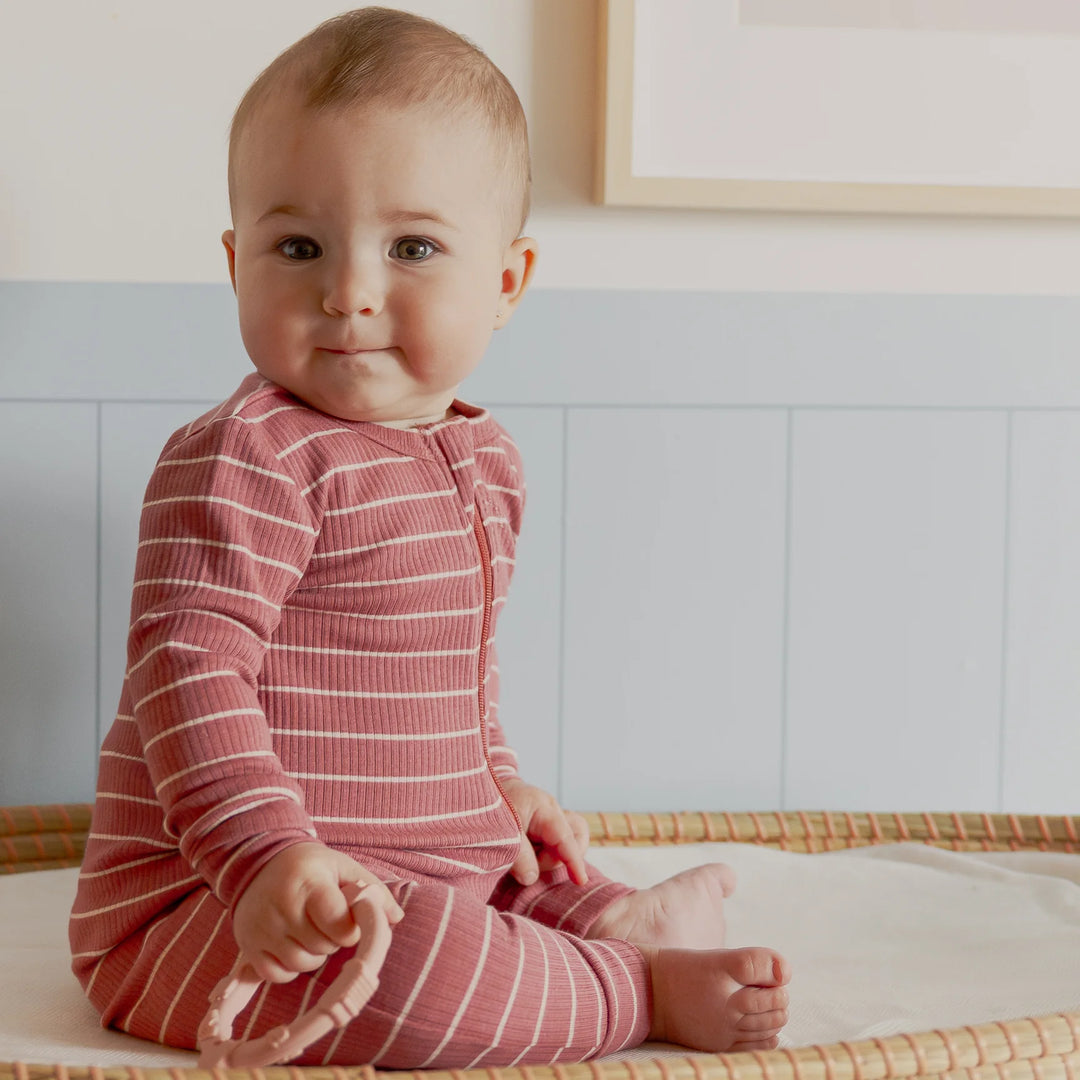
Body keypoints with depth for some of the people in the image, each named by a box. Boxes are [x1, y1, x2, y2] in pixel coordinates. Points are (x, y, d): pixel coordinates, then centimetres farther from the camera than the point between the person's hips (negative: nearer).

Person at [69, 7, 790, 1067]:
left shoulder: (481, 459, 12)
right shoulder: (244, 460, -19)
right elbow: (190, 668, -27)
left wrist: (495, 783, 24)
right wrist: (267, 854, -37)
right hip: (215, 903, -10)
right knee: (416, 959, -33)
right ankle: (642, 985, -14)